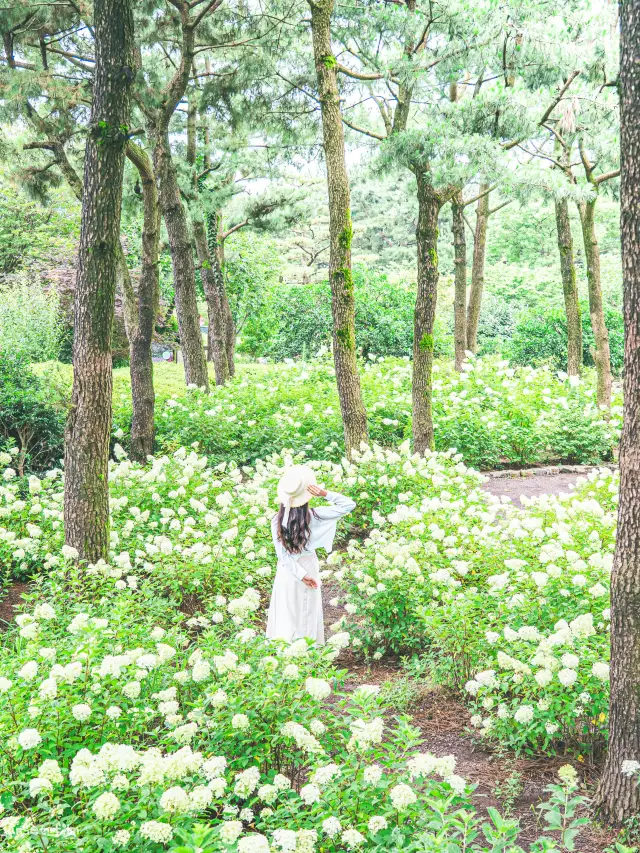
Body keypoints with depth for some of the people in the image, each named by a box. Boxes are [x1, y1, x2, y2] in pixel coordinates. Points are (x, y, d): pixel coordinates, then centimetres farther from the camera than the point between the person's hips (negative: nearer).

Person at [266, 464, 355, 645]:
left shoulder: (277, 520, -18)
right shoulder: (313, 516, -20)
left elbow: (282, 553, -17)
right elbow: (349, 505, -16)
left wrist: (301, 575, -12)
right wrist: (324, 493, -27)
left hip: (287, 569, 0)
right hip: (308, 565, 0)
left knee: (285, 608, 14)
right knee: (307, 609, 14)